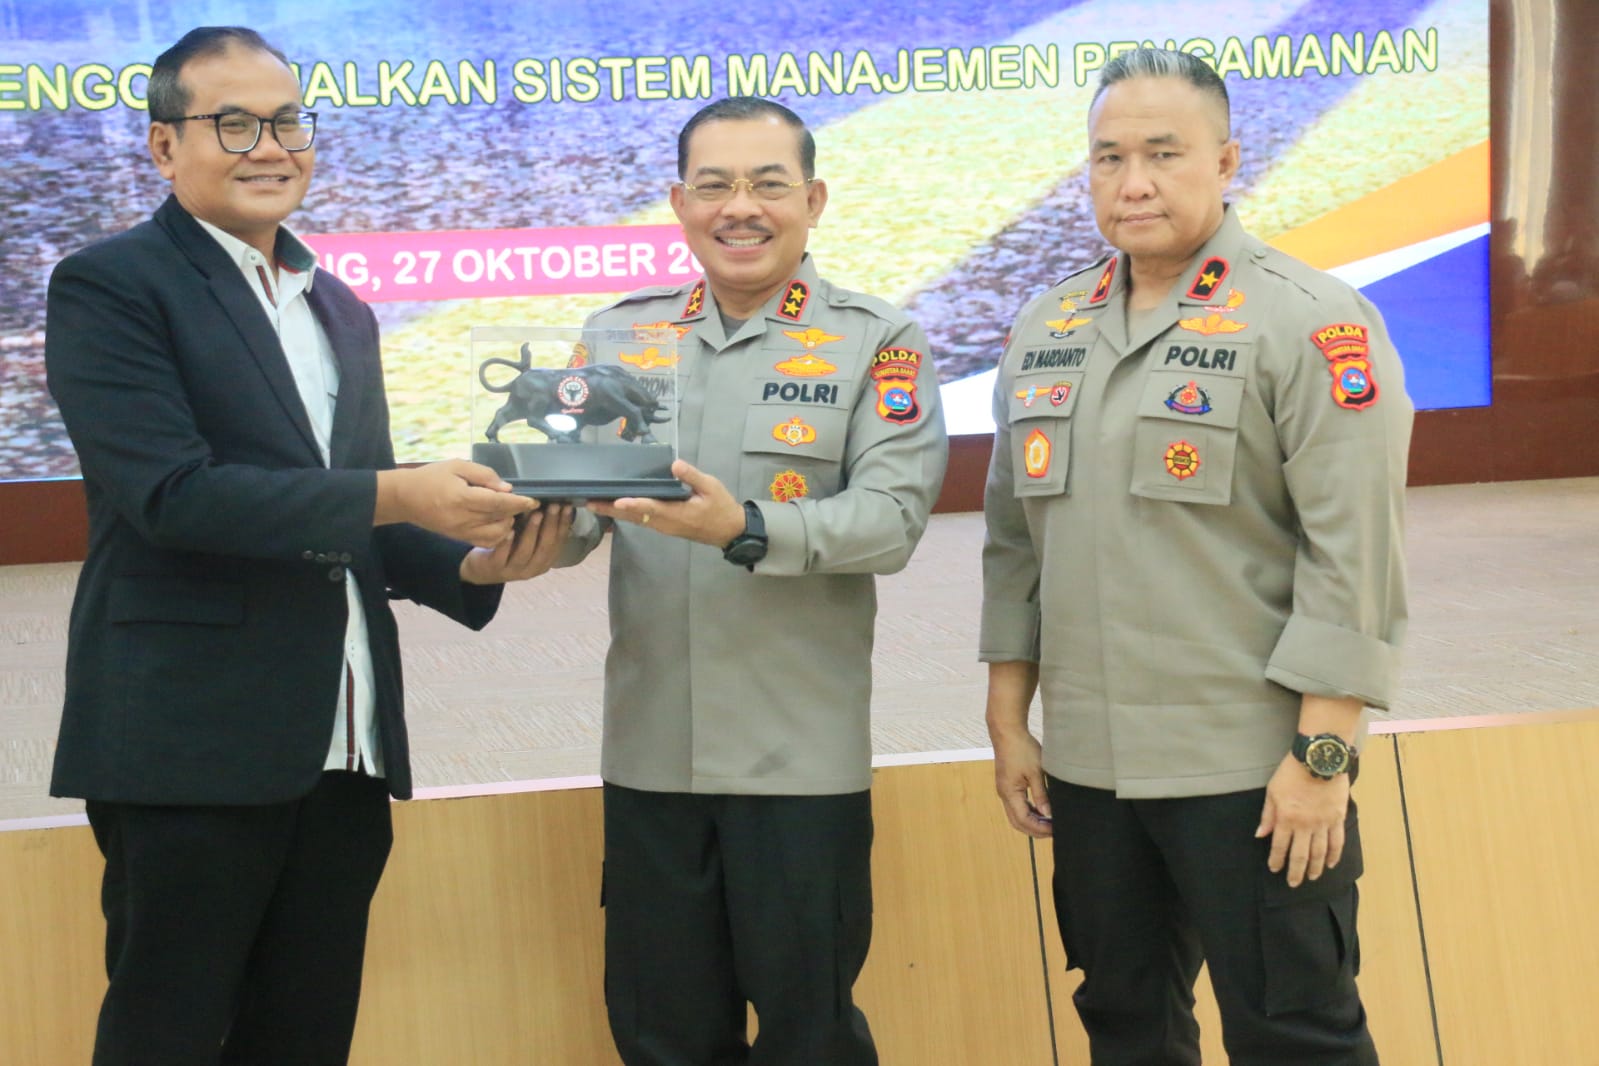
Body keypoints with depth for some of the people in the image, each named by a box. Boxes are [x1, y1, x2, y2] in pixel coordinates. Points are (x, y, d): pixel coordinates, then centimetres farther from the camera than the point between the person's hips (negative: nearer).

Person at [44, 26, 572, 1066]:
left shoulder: (341, 312, 19)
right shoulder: (111, 286, -4)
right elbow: (171, 492, -16)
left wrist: (471, 563, -2)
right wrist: (393, 496, -22)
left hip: (343, 751, 7)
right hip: (192, 743, -7)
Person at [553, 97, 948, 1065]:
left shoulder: (876, 345, -1)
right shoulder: (622, 334, 9)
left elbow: (893, 516, -13)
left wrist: (748, 529, -29)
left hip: (801, 755, -3)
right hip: (649, 749, 3)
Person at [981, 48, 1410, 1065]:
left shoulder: (1313, 324, -9)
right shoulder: (1045, 332, 10)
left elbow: (1355, 556, -13)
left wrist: (1322, 754, -16)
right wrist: (1009, 722, 12)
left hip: (1252, 771, -6)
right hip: (1085, 765, 6)